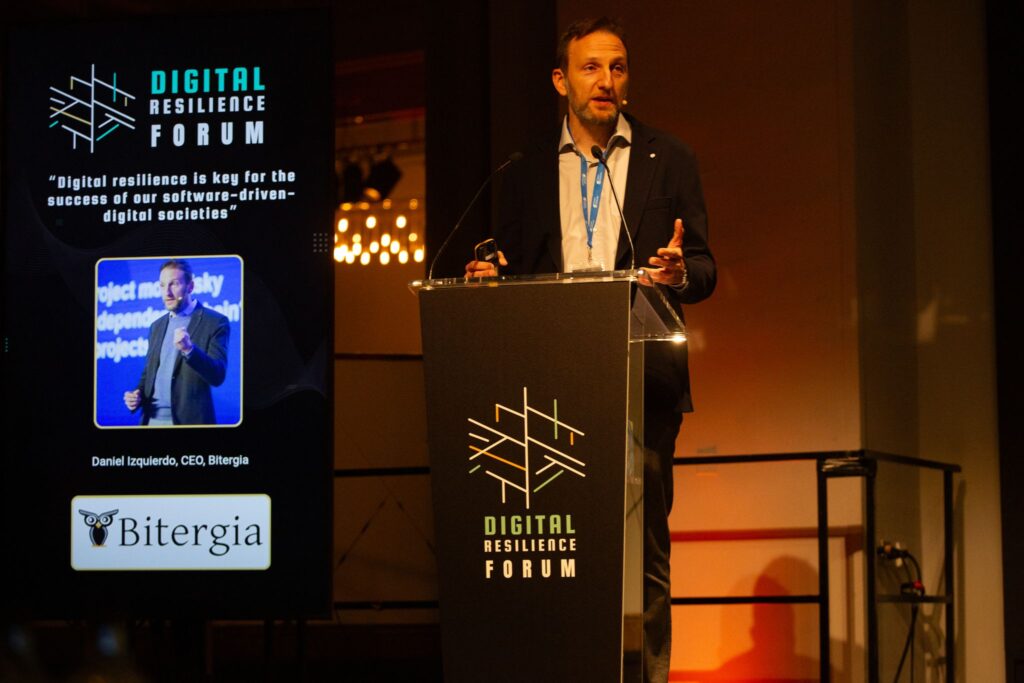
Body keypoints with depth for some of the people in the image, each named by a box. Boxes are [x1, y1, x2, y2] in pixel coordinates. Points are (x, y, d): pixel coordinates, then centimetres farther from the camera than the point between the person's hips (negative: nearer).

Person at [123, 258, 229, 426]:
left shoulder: (215, 322, -3)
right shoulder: (157, 326, 17)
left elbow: (218, 376, -11)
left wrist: (189, 349, -26)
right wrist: (138, 395, 3)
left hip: (188, 421, -5)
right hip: (152, 420, 5)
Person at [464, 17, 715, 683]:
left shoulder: (668, 160, 11)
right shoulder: (527, 173, 15)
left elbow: (705, 270, 7)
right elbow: (516, 276, 15)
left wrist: (680, 272, -15)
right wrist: (493, 278, -7)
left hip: (641, 379, -1)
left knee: (643, 547, -4)